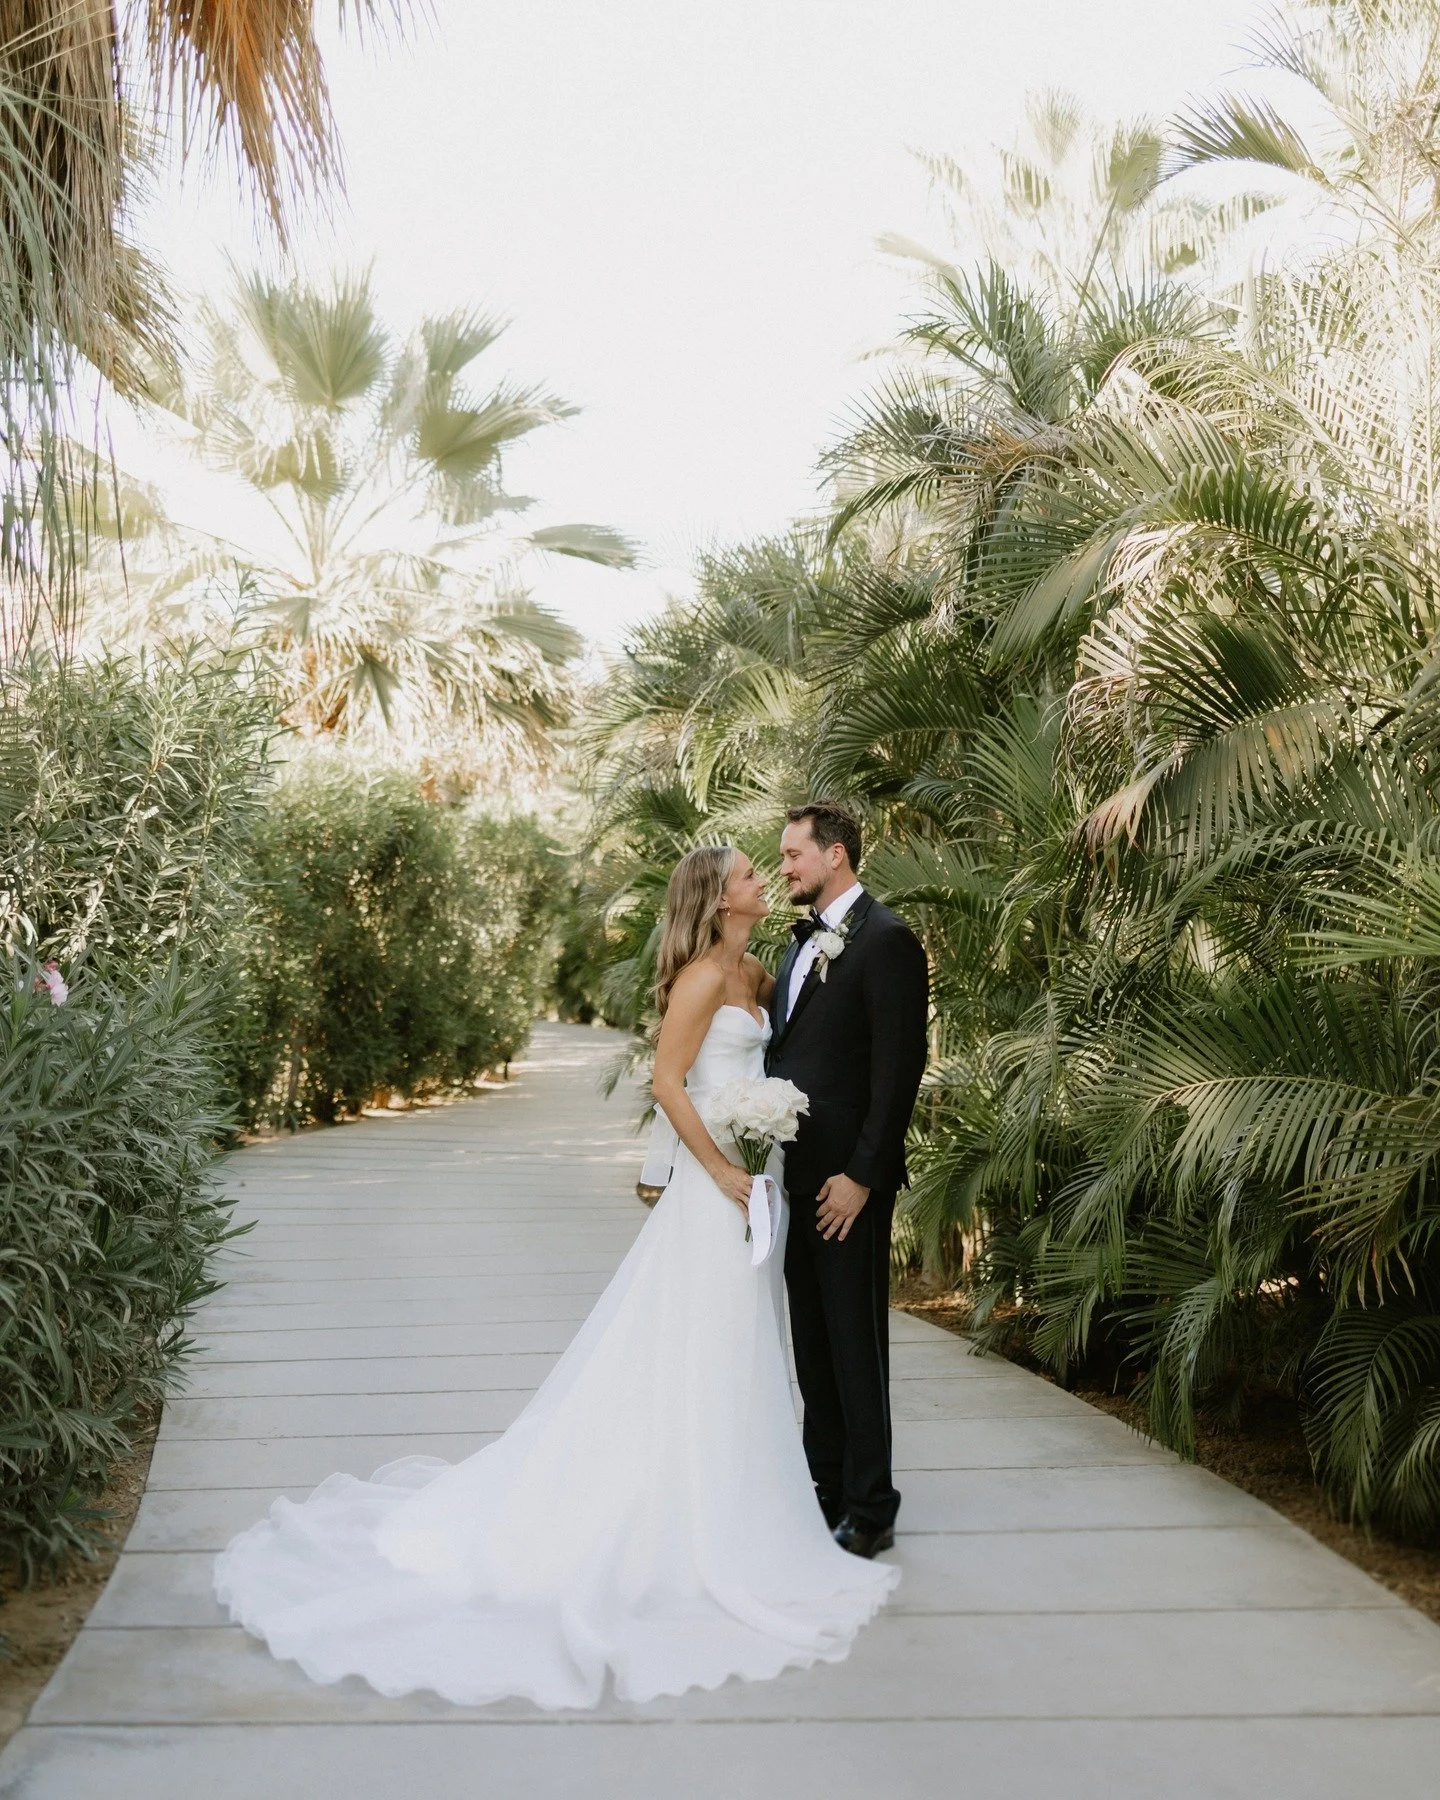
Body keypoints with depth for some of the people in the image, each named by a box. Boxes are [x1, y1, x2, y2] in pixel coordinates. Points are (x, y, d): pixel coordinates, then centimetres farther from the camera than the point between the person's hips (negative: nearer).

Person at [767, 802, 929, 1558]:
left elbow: (898, 1067, -16)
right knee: (812, 1341, 16)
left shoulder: (886, 939, -11)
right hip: (795, 1174, 9)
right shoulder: (803, 941, 16)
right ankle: (827, 1488, 28)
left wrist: (860, 1175, -18)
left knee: (856, 1343, 1)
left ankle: (869, 1510, 12)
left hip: (846, 1180, -8)